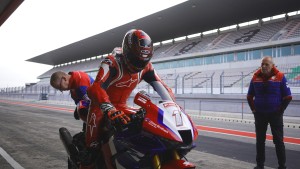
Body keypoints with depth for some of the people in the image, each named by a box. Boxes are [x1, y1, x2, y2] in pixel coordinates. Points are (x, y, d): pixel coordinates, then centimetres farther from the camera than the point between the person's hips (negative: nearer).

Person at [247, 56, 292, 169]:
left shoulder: (280, 77, -7)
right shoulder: (255, 77, 1)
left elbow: (287, 97, -5)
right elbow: (249, 96, 10)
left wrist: (280, 111, -6)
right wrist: (254, 109, 3)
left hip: (275, 114, -2)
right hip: (259, 114, 3)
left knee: (278, 141, 4)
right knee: (260, 140, 9)